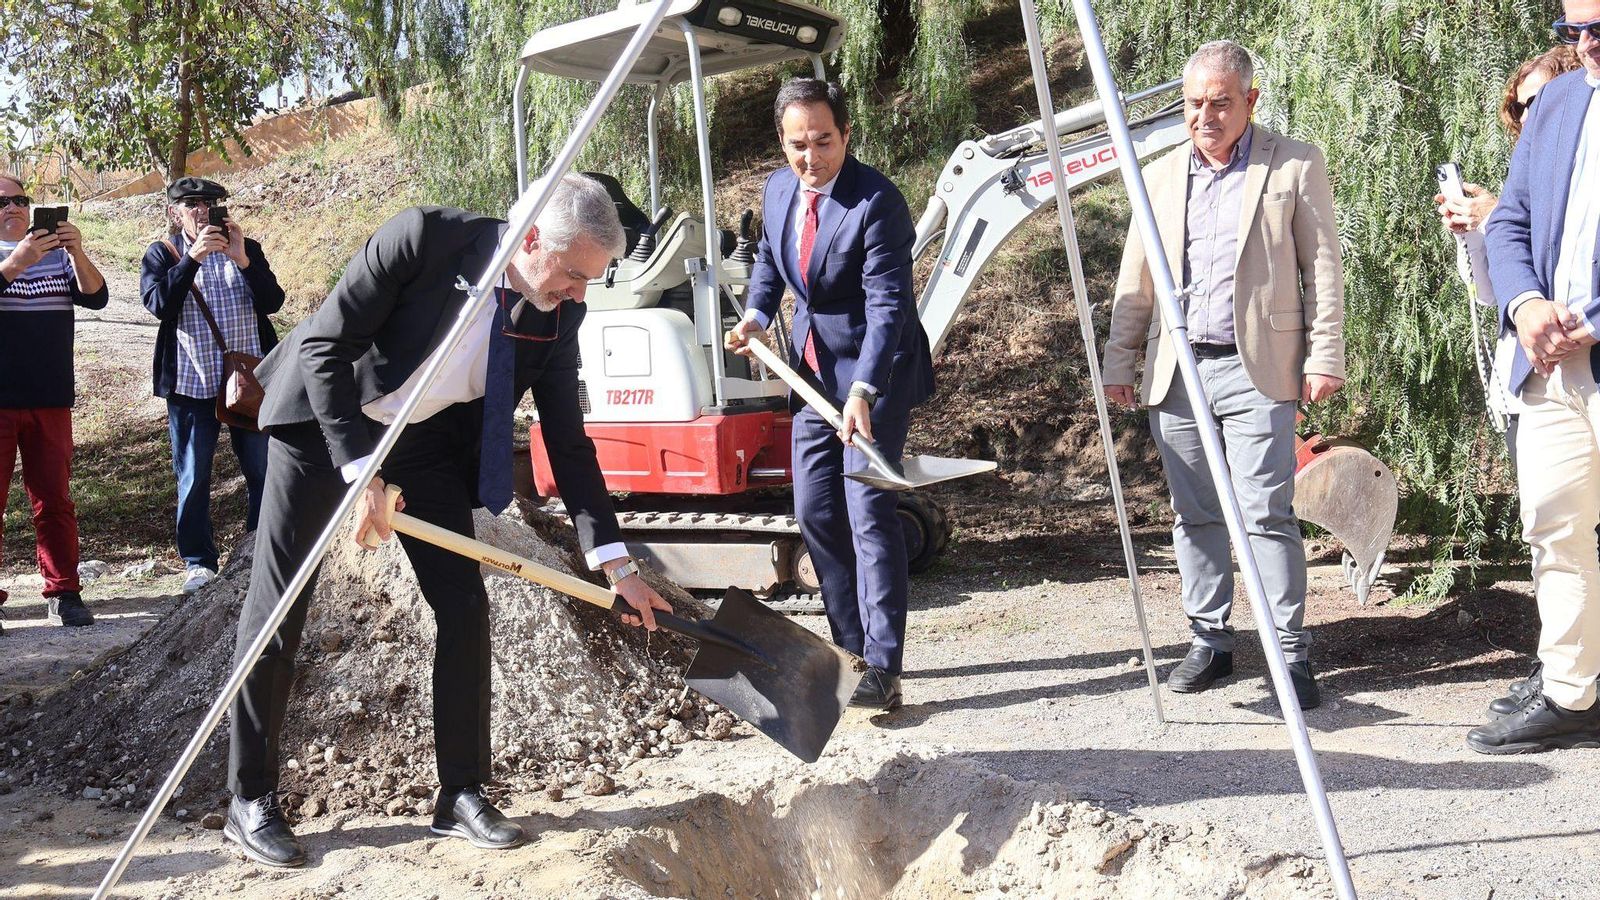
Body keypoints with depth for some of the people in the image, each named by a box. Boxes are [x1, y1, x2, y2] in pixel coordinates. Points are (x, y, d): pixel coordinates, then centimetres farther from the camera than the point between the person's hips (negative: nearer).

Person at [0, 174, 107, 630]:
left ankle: (63, 592, 7)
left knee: (54, 499, 4)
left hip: (51, 400, 2)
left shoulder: (57, 254, 12)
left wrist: (77, 253, -19)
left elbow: (96, 297, -3)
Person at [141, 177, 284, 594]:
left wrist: (242, 259, -16)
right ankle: (198, 562, 15)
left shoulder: (247, 250, 9)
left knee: (263, 474, 4)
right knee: (193, 479, 4)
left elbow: (273, 302, -4)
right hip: (191, 385, -1)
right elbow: (159, 304, -12)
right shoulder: (162, 254, 5)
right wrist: (194, 257, -19)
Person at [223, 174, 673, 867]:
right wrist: (360, 470, -28)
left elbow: (567, 441, -6)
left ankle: (462, 795, 11)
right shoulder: (424, 238, -28)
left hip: (426, 440, 4)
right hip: (323, 421, -4)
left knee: (464, 605, -3)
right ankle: (250, 801, 13)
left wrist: (614, 561, -11)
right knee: (278, 608, -1)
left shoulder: (558, 316, -13)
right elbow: (322, 346, -23)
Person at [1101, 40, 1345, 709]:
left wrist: (1323, 356, -5)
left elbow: (1322, 269, 2)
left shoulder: (1295, 167, 4)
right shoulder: (1160, 177, 15)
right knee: (1194, 515, 9)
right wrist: (1120, 361, 12)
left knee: (1266, 515, -8)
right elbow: (1135, 280, 17)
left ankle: (1292, 654, -1)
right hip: (1176, 371, 4)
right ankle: (1209, 642, 18)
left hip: (1256, 369, -4)